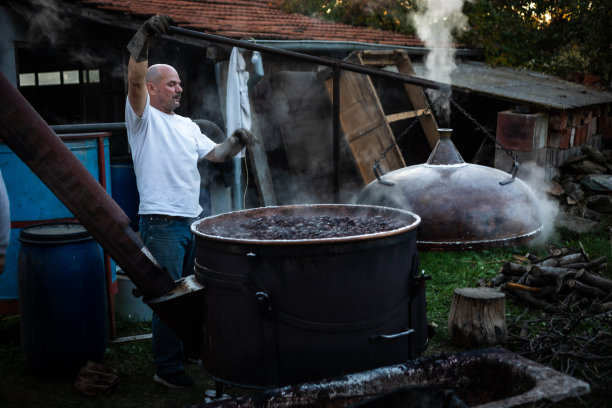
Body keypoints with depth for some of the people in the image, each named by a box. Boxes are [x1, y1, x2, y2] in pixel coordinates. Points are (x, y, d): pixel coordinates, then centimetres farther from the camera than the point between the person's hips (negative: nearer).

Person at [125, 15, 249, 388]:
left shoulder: (188, 125, 19)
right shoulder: (143, 117, -3)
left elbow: (215, 154, 18)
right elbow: (134, 82, -20)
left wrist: (235, 144, -3)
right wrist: (144, 41, -33)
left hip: (193, 220, 8)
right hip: (161, 223, -7)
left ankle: (193, 348, 32)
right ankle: (167, 368, 6)